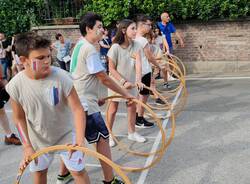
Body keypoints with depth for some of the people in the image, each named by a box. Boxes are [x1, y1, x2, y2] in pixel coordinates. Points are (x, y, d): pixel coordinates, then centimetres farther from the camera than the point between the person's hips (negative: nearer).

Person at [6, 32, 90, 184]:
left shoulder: (61, 77, -28)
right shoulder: (15, 85, -20)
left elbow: (77, 109, -25)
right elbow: (19, 118, -6)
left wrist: (80, 138, -37)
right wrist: (27, 146, -10)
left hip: (65, 136, -2)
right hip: (38, 139, 3)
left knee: (78, 171, 9)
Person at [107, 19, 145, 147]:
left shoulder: (136, 45, -8)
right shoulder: (115, 47, -19)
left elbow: (138, 64, -20)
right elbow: (112, 69, -15)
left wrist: (138, 80, -34)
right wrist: (124, 81, -21)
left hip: (131, 82, 5)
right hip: (117, 82, -4)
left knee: (132, 107, 13)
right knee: (113, 109, 6)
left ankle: (132, 133, 30)